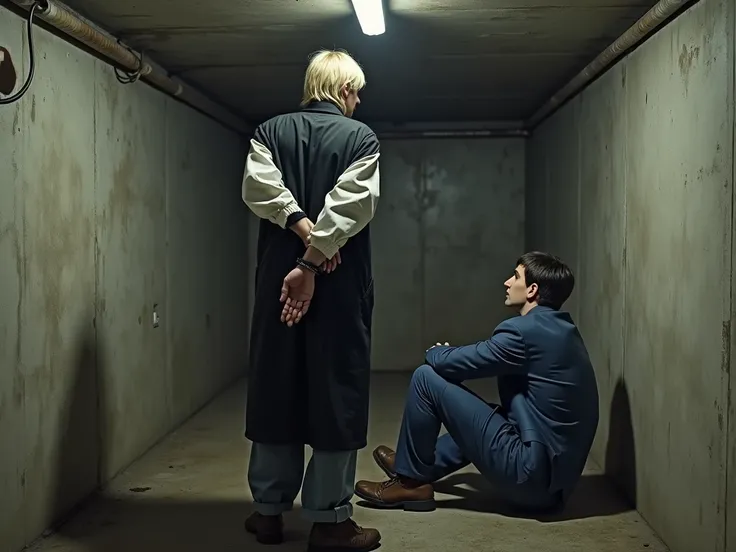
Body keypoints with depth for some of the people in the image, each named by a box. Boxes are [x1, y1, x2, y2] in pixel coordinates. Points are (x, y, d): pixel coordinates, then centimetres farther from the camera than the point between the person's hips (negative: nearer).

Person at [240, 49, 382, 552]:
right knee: (336, 393, 3)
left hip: (279, 276, 3)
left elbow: (258, 187, -9)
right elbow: (350, 203, -13)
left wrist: (301, 228, -11)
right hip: (341, 284, -3)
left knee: (275, 389, 10)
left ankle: (269, 510, 19)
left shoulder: (271, 132, 9)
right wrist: (314, 261, -16)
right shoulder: (362, 137, 1)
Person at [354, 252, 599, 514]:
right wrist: (448, 354, 14)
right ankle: (419, 464, 40)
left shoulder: (526, 330, -16)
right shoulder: (563, 329, 12)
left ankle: (410, 481, 10)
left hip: (531, 475, -9)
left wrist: (437, 352, 13)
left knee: (427, 377, -5)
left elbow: (449, 363, -10)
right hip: (555, 478, 10)